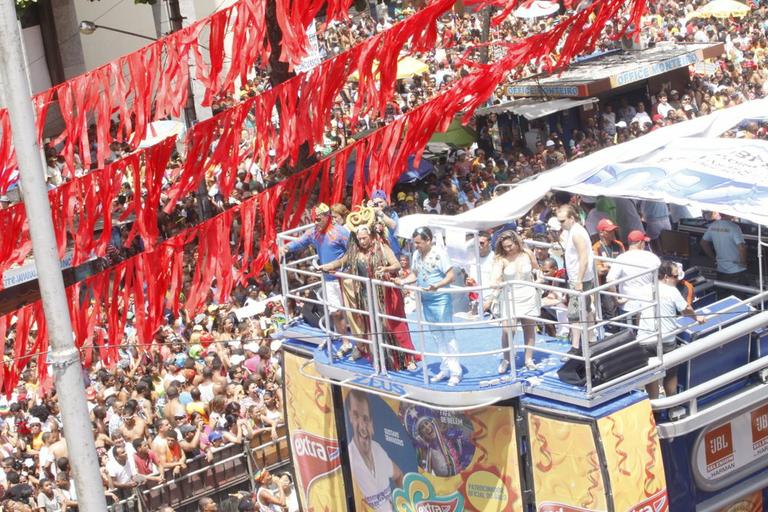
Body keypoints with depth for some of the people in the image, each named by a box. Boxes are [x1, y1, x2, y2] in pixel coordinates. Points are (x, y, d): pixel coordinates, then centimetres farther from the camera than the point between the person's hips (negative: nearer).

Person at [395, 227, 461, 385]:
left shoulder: (439, 254, -16)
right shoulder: (416, 254, 5)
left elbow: (450, 276, -18)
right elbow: (415, 275, 14)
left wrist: (436, 286, -33)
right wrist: (403, 281, -4)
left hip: (441, 300, -7)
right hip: (426, 301, 7)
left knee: (447, 335, -2)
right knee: (436, 336, 14)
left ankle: (455, 372, 3)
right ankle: (445, 369, 23)